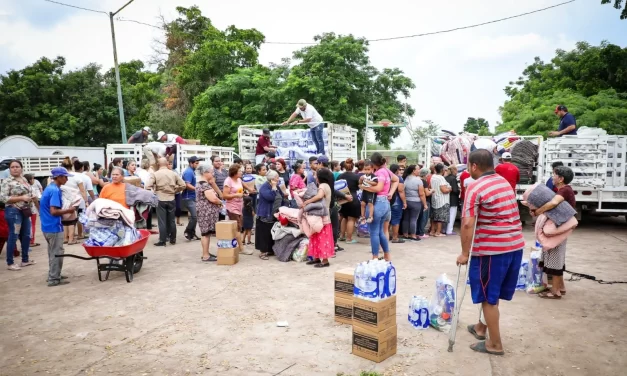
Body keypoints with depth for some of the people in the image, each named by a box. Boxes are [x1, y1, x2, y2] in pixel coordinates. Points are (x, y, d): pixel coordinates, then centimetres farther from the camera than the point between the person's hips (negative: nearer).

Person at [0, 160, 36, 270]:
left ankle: (25, 260, 24)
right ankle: (10, 263, 7)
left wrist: (30, 198, 4)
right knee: (13, 237, -3)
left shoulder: (24, 179, 11)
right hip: (13, 211, -7)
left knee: (26, 236, 12)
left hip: (25, 211, 7)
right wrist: (21, 198, -21)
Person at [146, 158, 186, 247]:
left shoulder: (155, 174, -6)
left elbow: (148, 186, -14)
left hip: (160, 200, -3)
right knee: (171, 220, 13)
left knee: (162, 221, 2)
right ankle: (173, 239, 21)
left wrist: (154, 193, 2)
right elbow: (183, 185, 1)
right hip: (171, 199, 3)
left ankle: (162, 241, 5)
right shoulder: (173, 173, 2)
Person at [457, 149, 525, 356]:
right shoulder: (504, 182, 11)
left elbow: (468, 224, -21)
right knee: (493, 292, 22)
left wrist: (465, 253, -12)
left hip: (492, 248, -8)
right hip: (515, 245, 8)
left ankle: (495, 344, 16)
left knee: (488, 296, 7)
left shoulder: (475, 188, -14)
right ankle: (482, 327, 38)